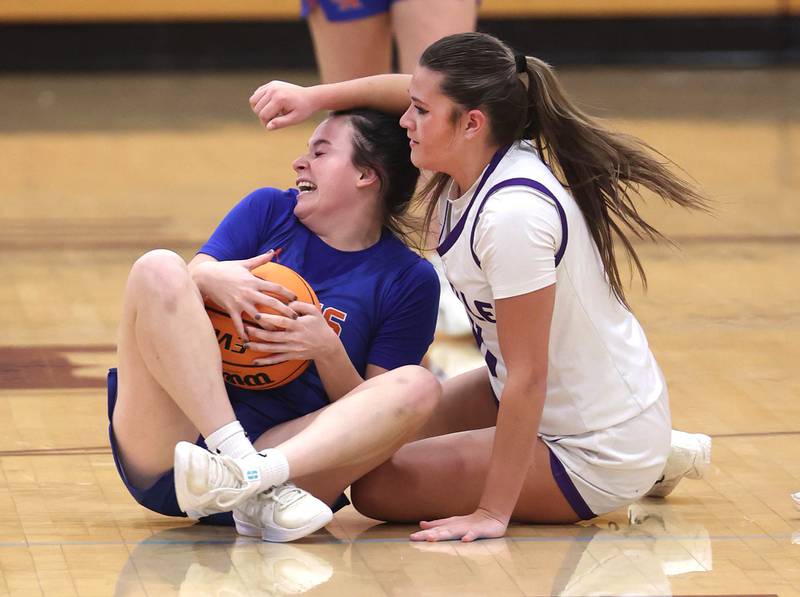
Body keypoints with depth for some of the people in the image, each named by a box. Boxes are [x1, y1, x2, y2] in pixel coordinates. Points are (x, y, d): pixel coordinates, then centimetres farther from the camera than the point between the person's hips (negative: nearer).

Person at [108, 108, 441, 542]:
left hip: (292, 452, -1)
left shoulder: (410, 279, 11)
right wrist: (210, 280, -18)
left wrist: (327, 352, -14)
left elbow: (367, 417, 6)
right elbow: (175, 294, 6)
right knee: (158, 266, -17)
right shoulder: (269, 210, 17)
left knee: (419, 387, -22)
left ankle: (250, 477, -47)